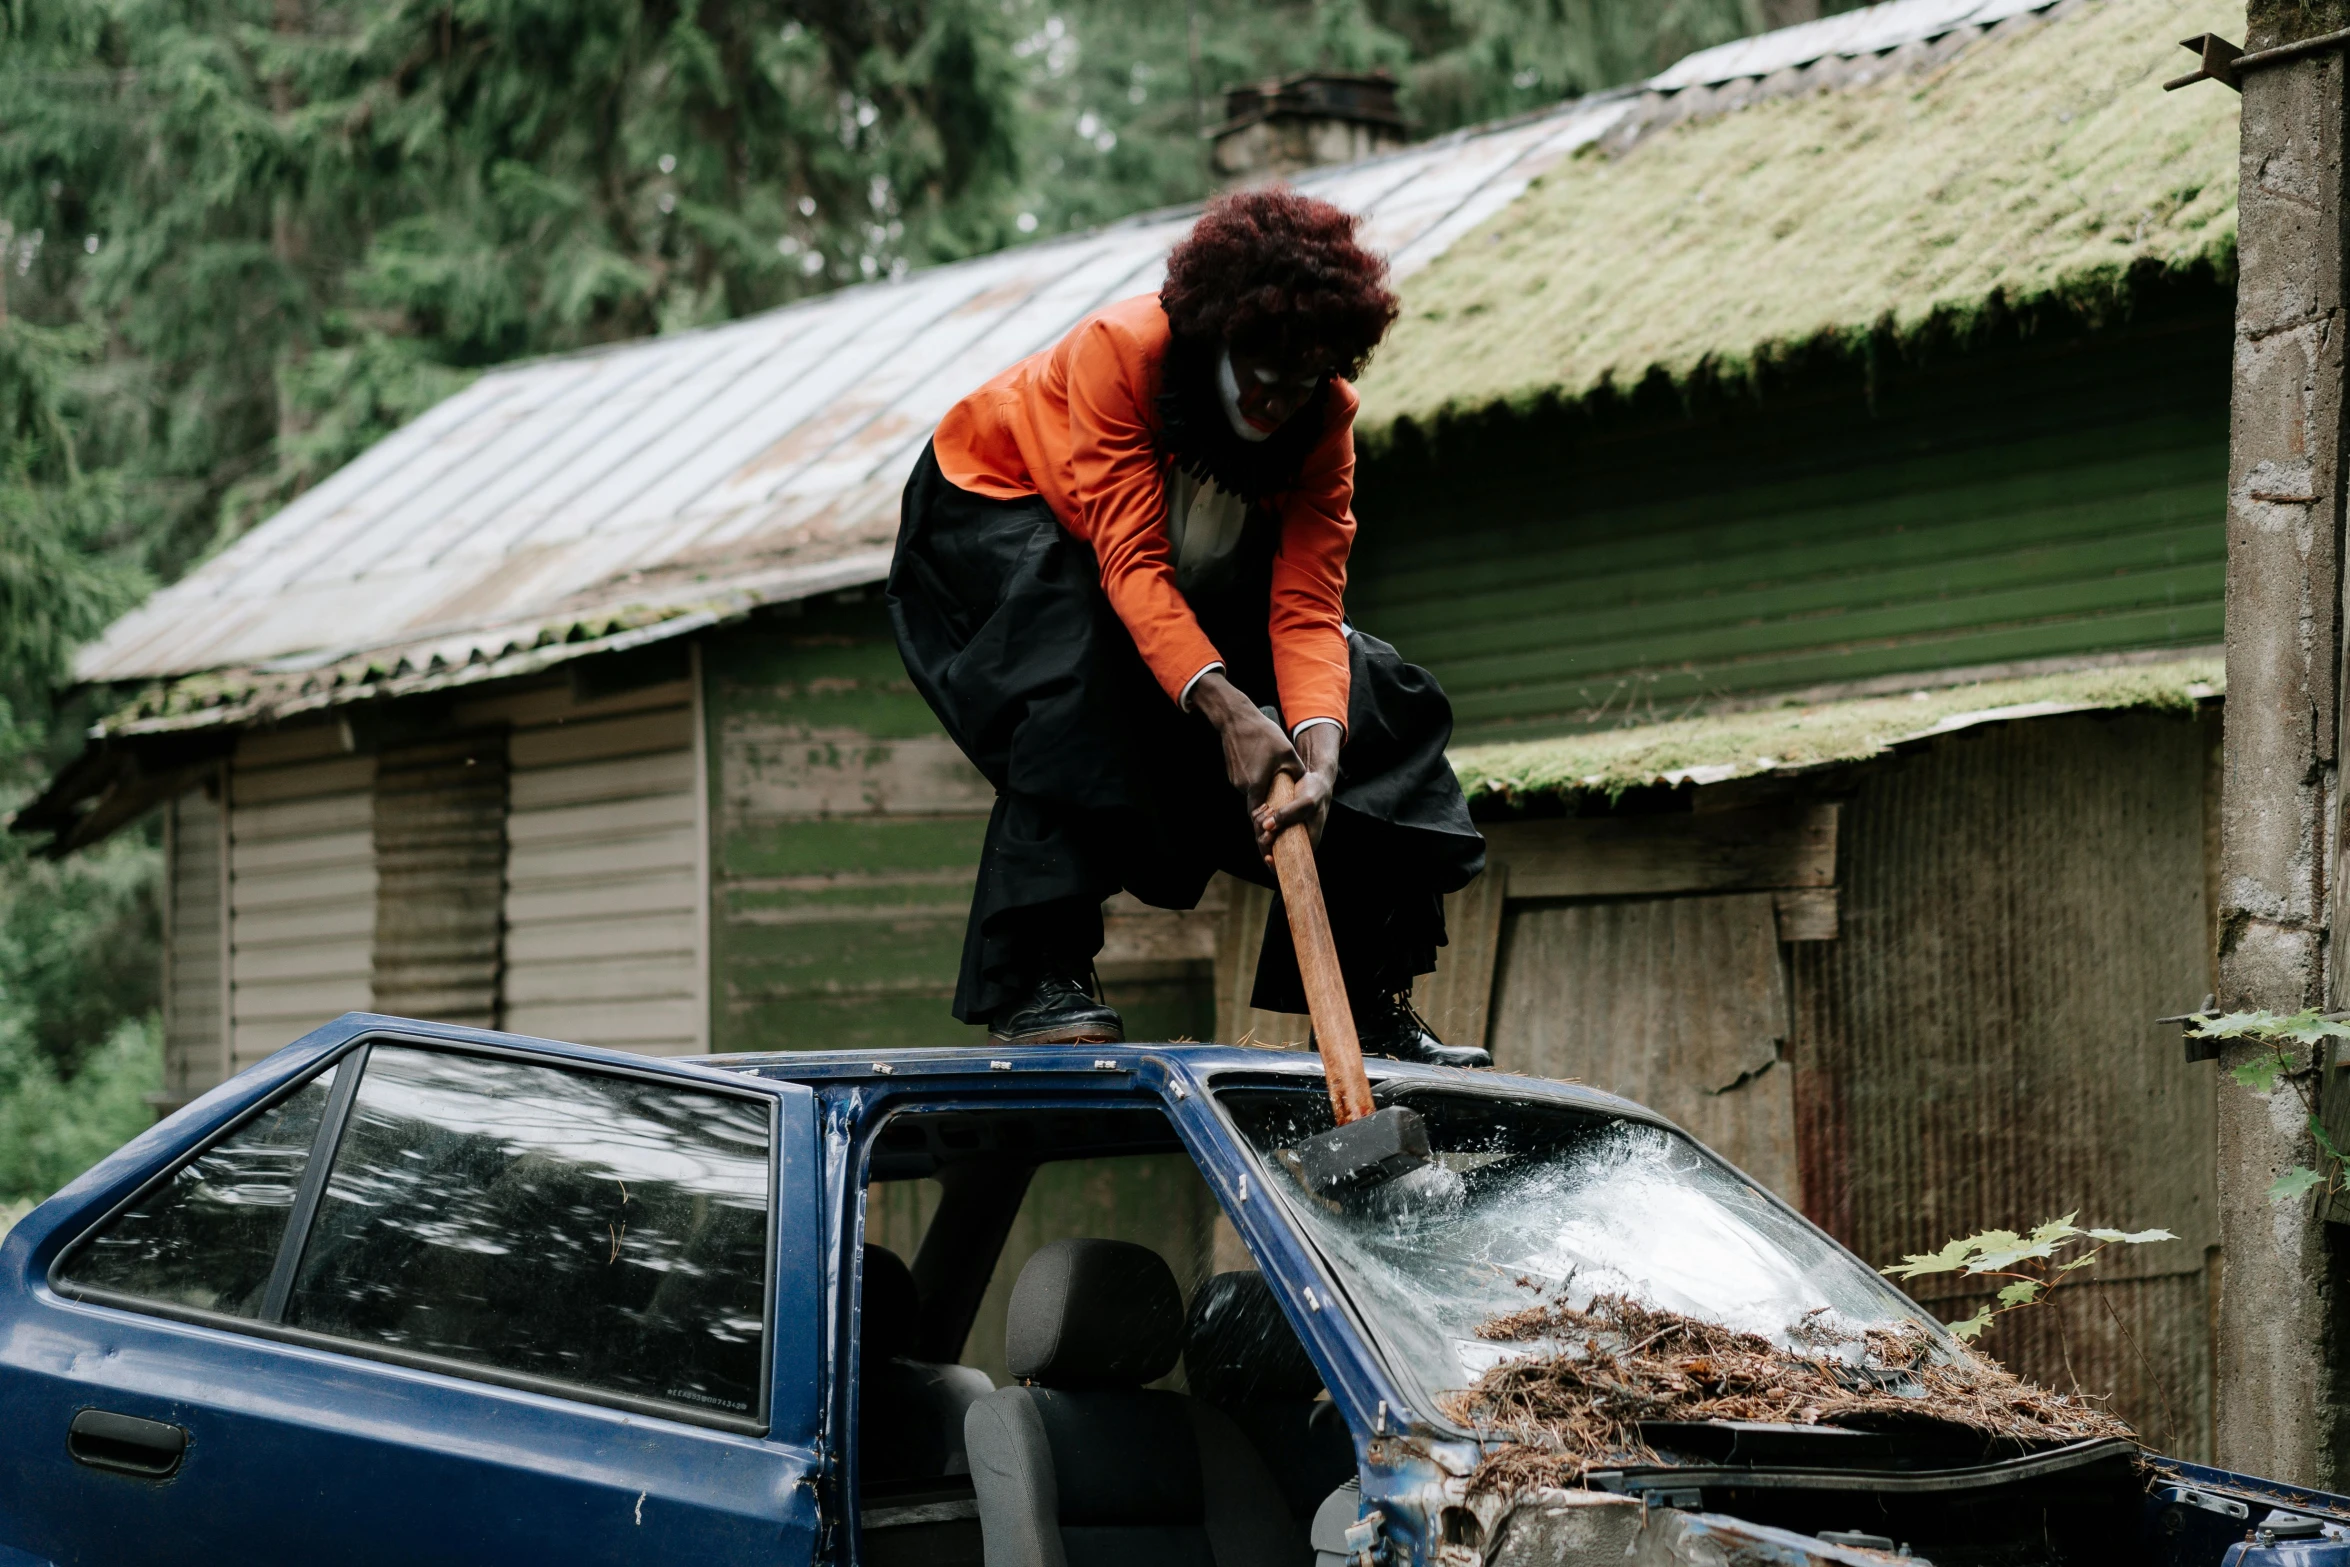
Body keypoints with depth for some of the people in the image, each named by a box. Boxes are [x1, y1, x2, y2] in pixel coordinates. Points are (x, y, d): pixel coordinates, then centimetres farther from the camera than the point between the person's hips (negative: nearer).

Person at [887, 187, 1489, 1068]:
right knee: (1078, 656, -36)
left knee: (1355, 698, -9)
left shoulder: (1324, 418, -22)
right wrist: (1224, 708, -56)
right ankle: (1033, 980, -34)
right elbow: (1131, 561, -43)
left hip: (1199, 558, 5)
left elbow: (1306, 609, -29)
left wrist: (1319, 751, -48)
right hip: (995, 506, -5)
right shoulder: (1119, 350, -36)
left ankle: (1373, 1006, -3)